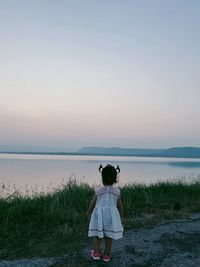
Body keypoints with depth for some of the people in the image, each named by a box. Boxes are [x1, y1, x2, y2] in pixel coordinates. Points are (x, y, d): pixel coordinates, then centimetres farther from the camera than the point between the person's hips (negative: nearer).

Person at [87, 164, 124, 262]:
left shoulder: (98, 191, -5)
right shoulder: (116, 191, -3)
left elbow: (93, 203, 6)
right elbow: (120, 206, 5)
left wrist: (89, 212, 24)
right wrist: (121, 216, 20)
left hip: (99, 215, -1)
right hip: (111, 216, 1)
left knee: (97, 235, 16)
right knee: (109, 236, 13)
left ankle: (96, 252, 20)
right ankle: (106, 254, 22)